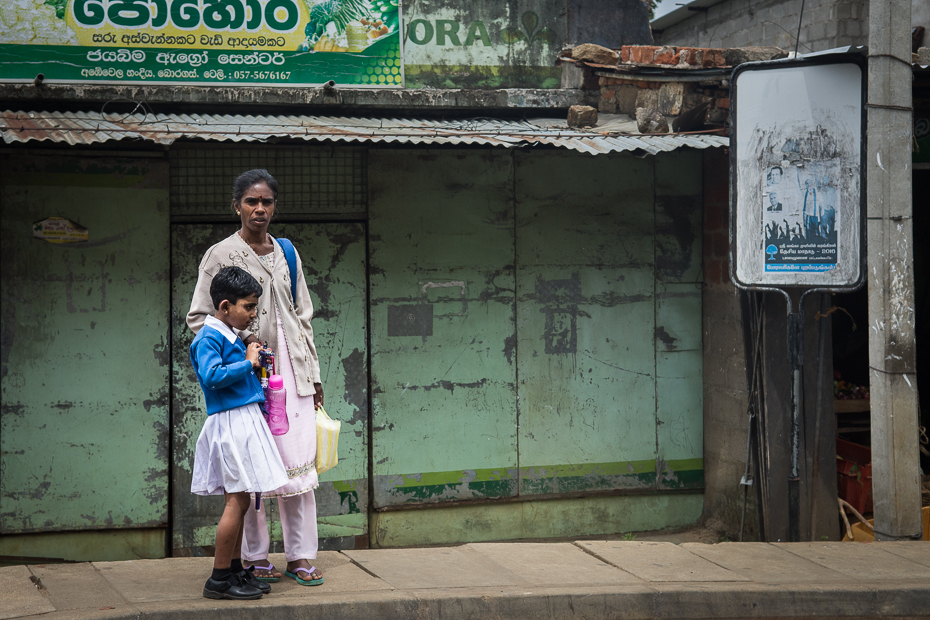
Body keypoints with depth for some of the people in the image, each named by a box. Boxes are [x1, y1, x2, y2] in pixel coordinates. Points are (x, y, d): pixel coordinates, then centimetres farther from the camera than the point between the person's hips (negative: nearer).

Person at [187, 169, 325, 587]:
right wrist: (243, 342, -13)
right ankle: (254, 557, 7)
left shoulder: (287, 254, 14)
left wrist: (313, 374, 15)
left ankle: (301, 556, 7)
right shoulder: (221, 256, 0)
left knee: (299, 461, 1)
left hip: (292, 369, 4)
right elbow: (198, 317, -1)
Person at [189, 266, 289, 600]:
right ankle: (219, 579, -4)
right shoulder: (209, 338, -13)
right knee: (237, 500, -9)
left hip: (244, 420, 10)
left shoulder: (229, 336, 16)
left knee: (239, 500, 13)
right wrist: (247, 364, -17)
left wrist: (250, 360, 9)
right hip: (230, 421, -10)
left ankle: (235, 570, 21)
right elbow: (212, 375, -26)